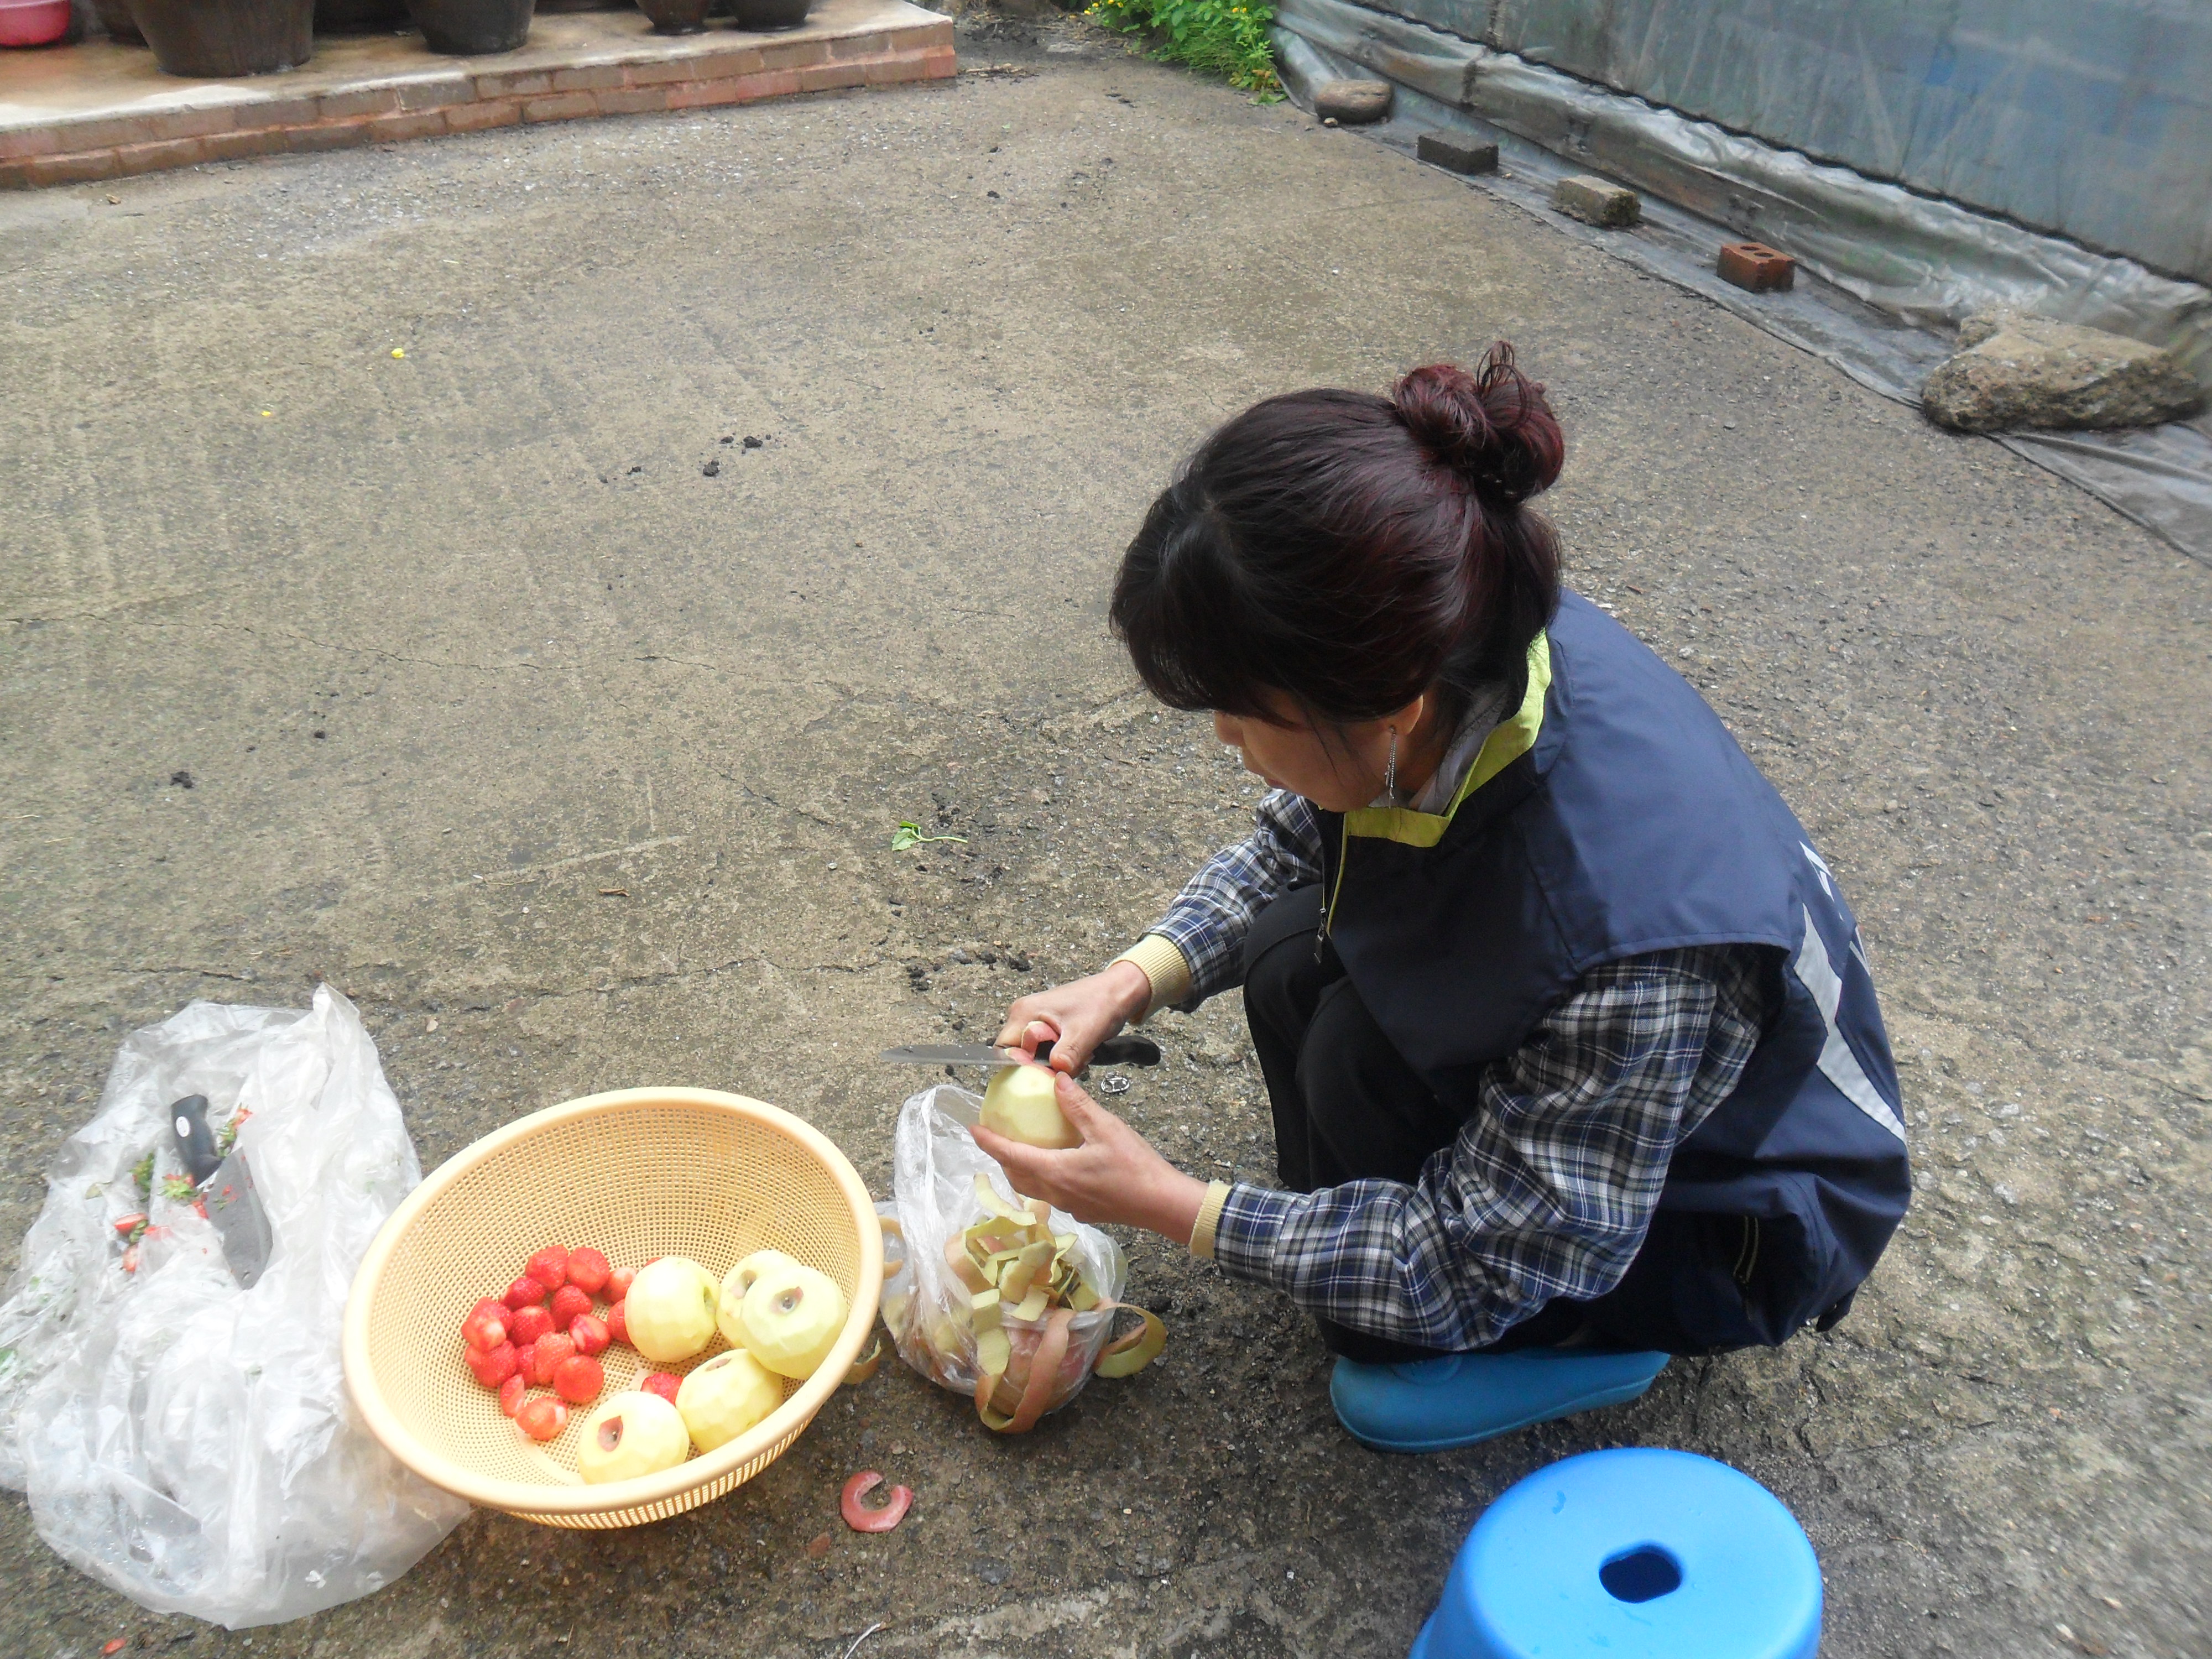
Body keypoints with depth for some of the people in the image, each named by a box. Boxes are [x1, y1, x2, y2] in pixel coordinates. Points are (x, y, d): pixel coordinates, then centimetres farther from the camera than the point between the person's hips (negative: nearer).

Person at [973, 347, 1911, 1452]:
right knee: (1292, 950, -13)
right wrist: (1135, 979, -14)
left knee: (1363, 1052, -25)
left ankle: (1594, 1342, 1)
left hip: (1729, 1212, -6)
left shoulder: (1624, 927, -43)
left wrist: (1171, 1209, -24)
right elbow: (1293, 840, -1)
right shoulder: (1462, 659, -23)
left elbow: (1478, 1268, -28)